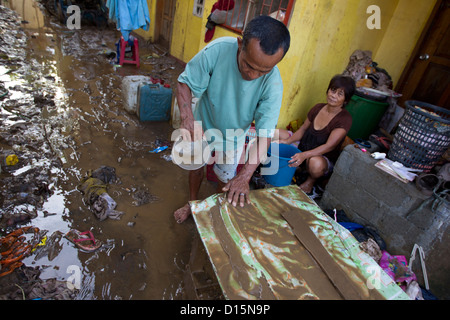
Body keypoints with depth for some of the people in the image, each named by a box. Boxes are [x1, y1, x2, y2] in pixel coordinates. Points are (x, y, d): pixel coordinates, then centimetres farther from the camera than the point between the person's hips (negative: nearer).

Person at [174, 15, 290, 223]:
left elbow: (264, 134, -31)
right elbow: (185, 82, -23)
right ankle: (193, 203, 49)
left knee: (226, 178, 15)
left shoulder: (273, 83, -32)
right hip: (202, 125, 1)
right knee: (196, 165, 20)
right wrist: (187, 117, -43)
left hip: (233, 137, 0)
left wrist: (244, 176, -39)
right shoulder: (217, 50, -33)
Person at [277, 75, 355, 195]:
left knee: (315, 163, -44)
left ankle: (310, 181, -8)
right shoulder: (318, 108, 0)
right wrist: (287, 141, -9)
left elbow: (329, 146, -27)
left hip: (325, 159, -6)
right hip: (304, 147, 6)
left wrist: (304, 155, -40)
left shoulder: (345, 118, -18)